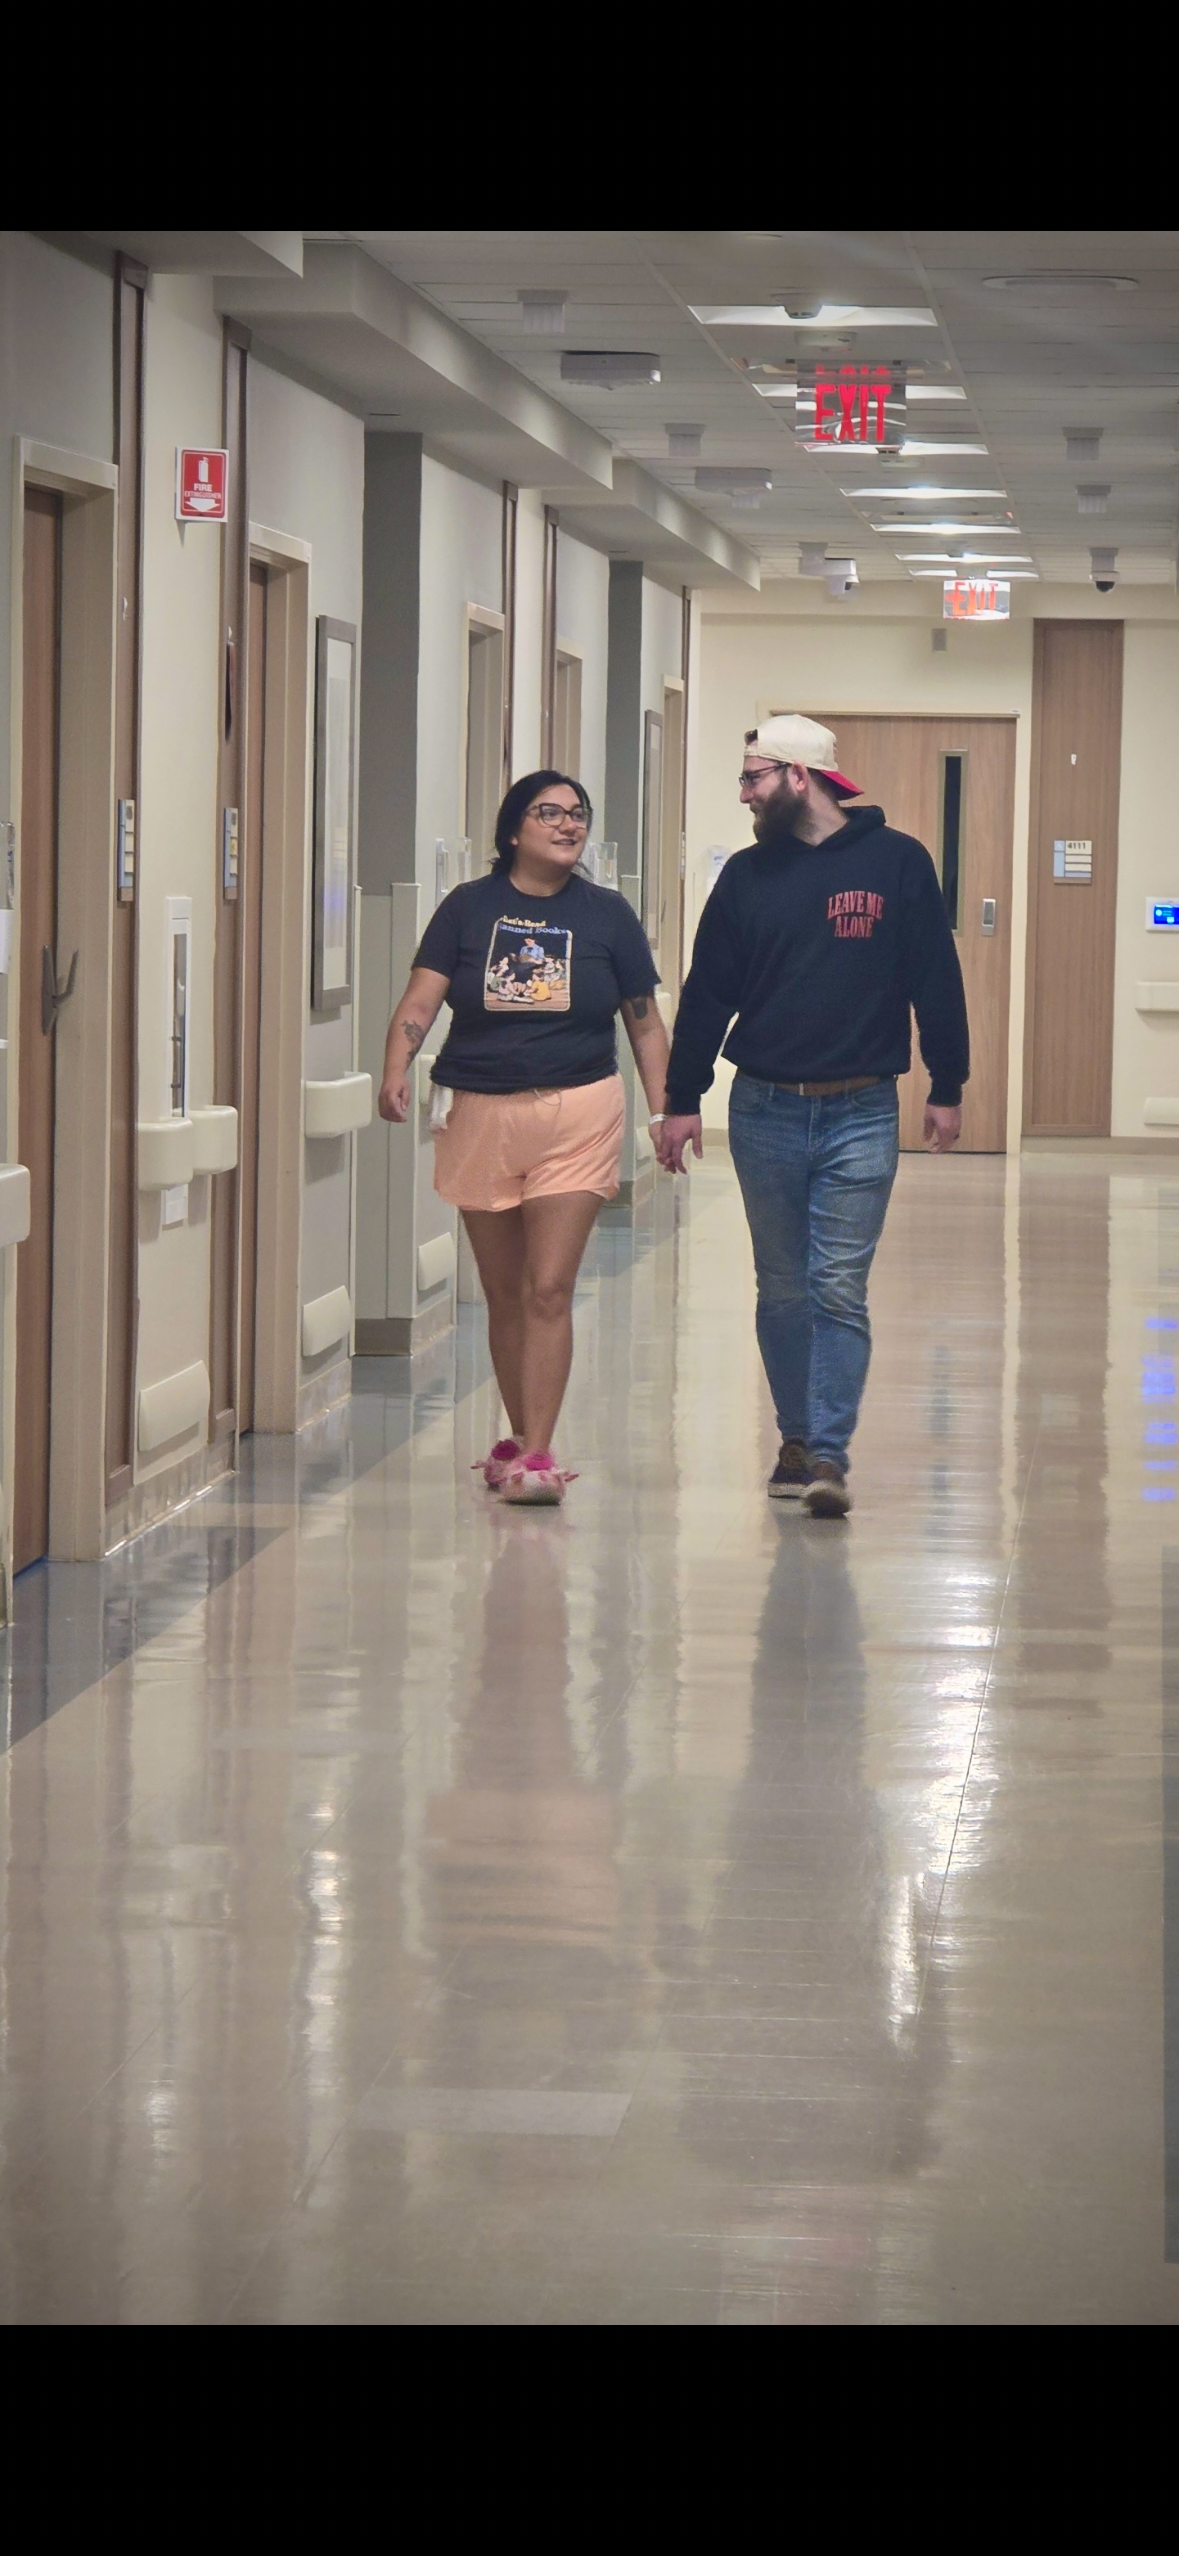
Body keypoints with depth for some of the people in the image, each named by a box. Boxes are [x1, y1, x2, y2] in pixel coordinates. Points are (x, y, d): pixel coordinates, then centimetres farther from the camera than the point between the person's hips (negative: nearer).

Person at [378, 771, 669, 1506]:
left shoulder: (606, 915, 4)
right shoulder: (469, 908, 3)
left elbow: (646, 1024, 10)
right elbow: (420, 1002, -5)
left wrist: (665, 1112, 4)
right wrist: (396, 1071, -22)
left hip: (577, 1116, -1)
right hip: (479, 1114, 2)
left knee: (549, 1290, -10)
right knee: (504, 1294, 11)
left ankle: (536, 1454, -12)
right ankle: (521, 1438, 24)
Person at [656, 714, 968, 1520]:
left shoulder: (898, 862, -1)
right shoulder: (748, 875, 6)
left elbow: (936, 981, 3)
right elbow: (708, 993, 9)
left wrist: (947, 1089, 2)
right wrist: (682, 1099, 6)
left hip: (860, 1116, -3)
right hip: (765, 1112, 3)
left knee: (840, 1291, -6)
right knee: (783, 1289, 9)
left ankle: (829, 1456, -8)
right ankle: (798, 1439, 19)